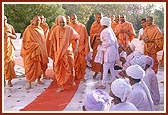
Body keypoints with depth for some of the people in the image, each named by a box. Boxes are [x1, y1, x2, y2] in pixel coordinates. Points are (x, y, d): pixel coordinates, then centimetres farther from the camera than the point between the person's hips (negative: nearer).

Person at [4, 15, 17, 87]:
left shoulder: (10, 27, 5)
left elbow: (15, 37, 9)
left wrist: (9, 34, -11)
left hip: (9, 47, 1)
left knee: (10, 63, -5)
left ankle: (9, 80, 2)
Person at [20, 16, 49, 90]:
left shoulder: (40, 29, 11)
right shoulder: (29, 29, -9)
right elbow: (26, 41, -10)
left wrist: (43, 50, 12)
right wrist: (35, 45, -17)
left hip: (41, 51, 6)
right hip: (31, 51, -6)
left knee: (40, 66, 11)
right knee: (31, 67, -4)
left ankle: (38, 80, 28)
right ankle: (29, 84, 1)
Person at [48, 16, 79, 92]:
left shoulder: (69, 29, -10)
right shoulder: (55, 30, -7)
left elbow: (76, 39, -2)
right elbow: (52, 41, 2)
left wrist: (76, 48, -10)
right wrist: (52, 51, 2)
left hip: (68, 52, -1)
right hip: (58, 53, 1)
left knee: (70, 67, 14)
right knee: (58, 69, 1)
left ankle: (72, 79, 44)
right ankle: (60, 86, 13)